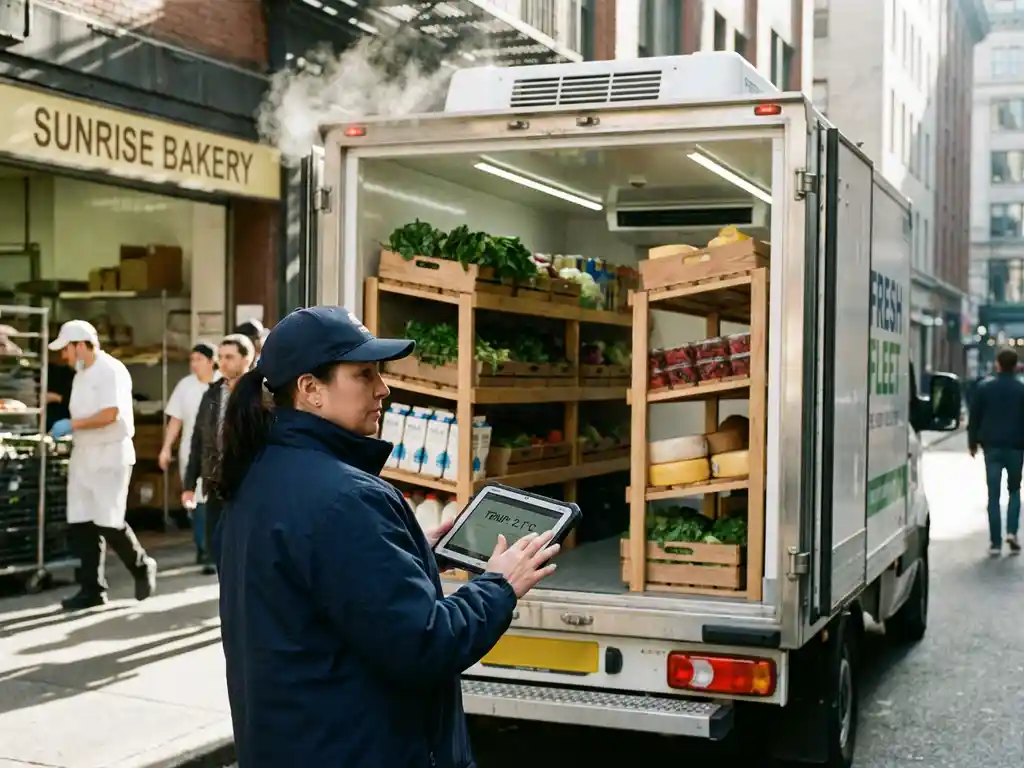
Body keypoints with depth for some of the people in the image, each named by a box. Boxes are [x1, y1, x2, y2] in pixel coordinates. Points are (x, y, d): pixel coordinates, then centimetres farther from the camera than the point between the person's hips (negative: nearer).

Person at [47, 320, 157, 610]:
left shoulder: (111, 370, -12)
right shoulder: (81, 375, 15)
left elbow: (110, 414, -20)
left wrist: (72, 425, -15)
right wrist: (66, 429, 0)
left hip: (111, 455, -8)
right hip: (83, 456, 8)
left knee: (109, 523, -8)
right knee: (81, 524, 4)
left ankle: (142, 567, 15)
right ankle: (92, 589, 10)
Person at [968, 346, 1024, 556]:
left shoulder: (984, 388, -1)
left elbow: (974, 417, 2)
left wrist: (973, 442, 12)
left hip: (992, 446, 0)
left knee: (993, 495, 2)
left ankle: (995, 542, 0)